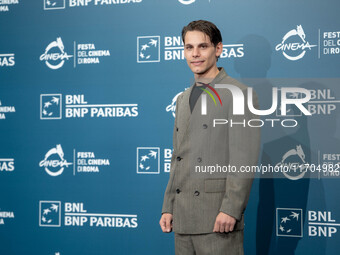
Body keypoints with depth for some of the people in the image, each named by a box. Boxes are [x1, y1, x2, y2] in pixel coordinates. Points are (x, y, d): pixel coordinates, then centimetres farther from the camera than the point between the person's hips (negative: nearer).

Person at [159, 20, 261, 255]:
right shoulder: (183, 99, 18)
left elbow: (245, 158, -12)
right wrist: (168, 207, 14)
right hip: (184, 218, 7)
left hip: (218, 217, -7)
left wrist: (230, 209, -17)